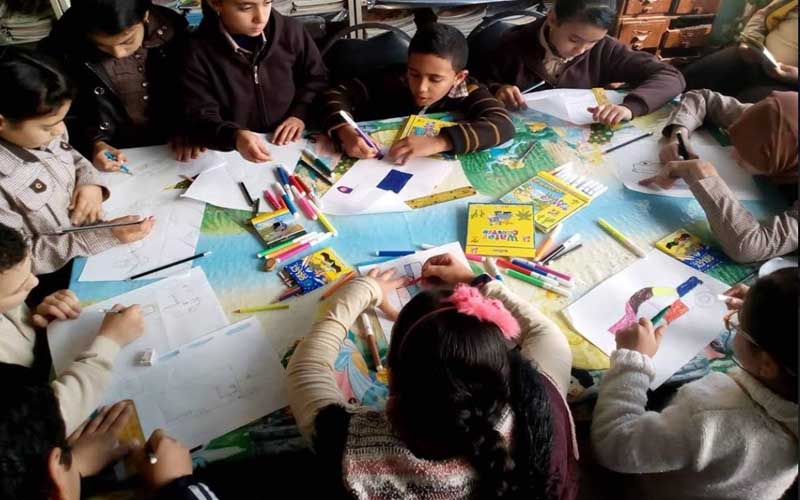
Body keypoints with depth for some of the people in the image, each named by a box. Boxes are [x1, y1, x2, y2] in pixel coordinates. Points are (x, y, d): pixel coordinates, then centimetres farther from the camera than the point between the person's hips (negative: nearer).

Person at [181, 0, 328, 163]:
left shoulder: (291, 31, -4)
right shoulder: (198, 54, -10)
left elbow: (317, 78, 9)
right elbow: (199, 116, -14)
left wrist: (301, 113, -8)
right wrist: (234, 136, -35)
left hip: (294, 145, 1)